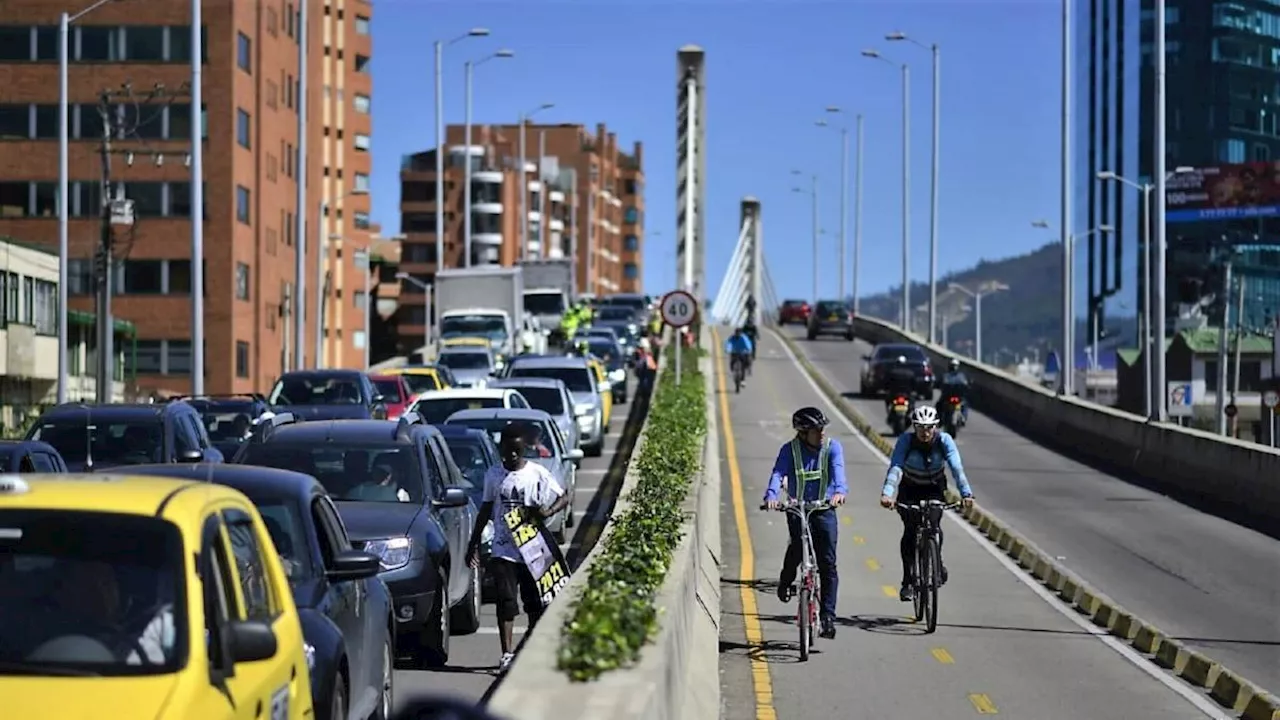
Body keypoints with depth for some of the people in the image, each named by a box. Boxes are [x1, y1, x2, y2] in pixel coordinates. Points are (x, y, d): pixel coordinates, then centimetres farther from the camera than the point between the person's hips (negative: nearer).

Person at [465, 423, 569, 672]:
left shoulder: (537, 473, -2)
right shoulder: (494, 475, 5)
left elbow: (564, 497, 2)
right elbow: (486, 510, 13)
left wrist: (547, 512, -18)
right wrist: (473, 544, 12)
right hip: (503, 550, 1)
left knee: (535, 603, 9)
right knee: (506, 603, -8)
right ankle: (507, 654, -11)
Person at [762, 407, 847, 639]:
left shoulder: (832, 447, -3)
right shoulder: (789, 450, -4)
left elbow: (838, 470, -21)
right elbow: (778, 473, -19)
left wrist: (839, 491, -43)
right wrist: (771, 496, -40)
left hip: (825, 510, 1)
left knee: (828, 563, -7)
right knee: (799, 542, -26)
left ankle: (827, 615, -3)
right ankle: (786, 581, 6)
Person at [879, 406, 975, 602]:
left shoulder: (944, 440, -22)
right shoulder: (906, 440, -24)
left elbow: (957, 468, -32)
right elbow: (895, 468, -36)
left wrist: (966, 493, -48)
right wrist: (886, 494, -52)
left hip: (934, 488, 0)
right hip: (909, 489, 0)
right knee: (910, 530, -16)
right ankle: (908, 581, -10)